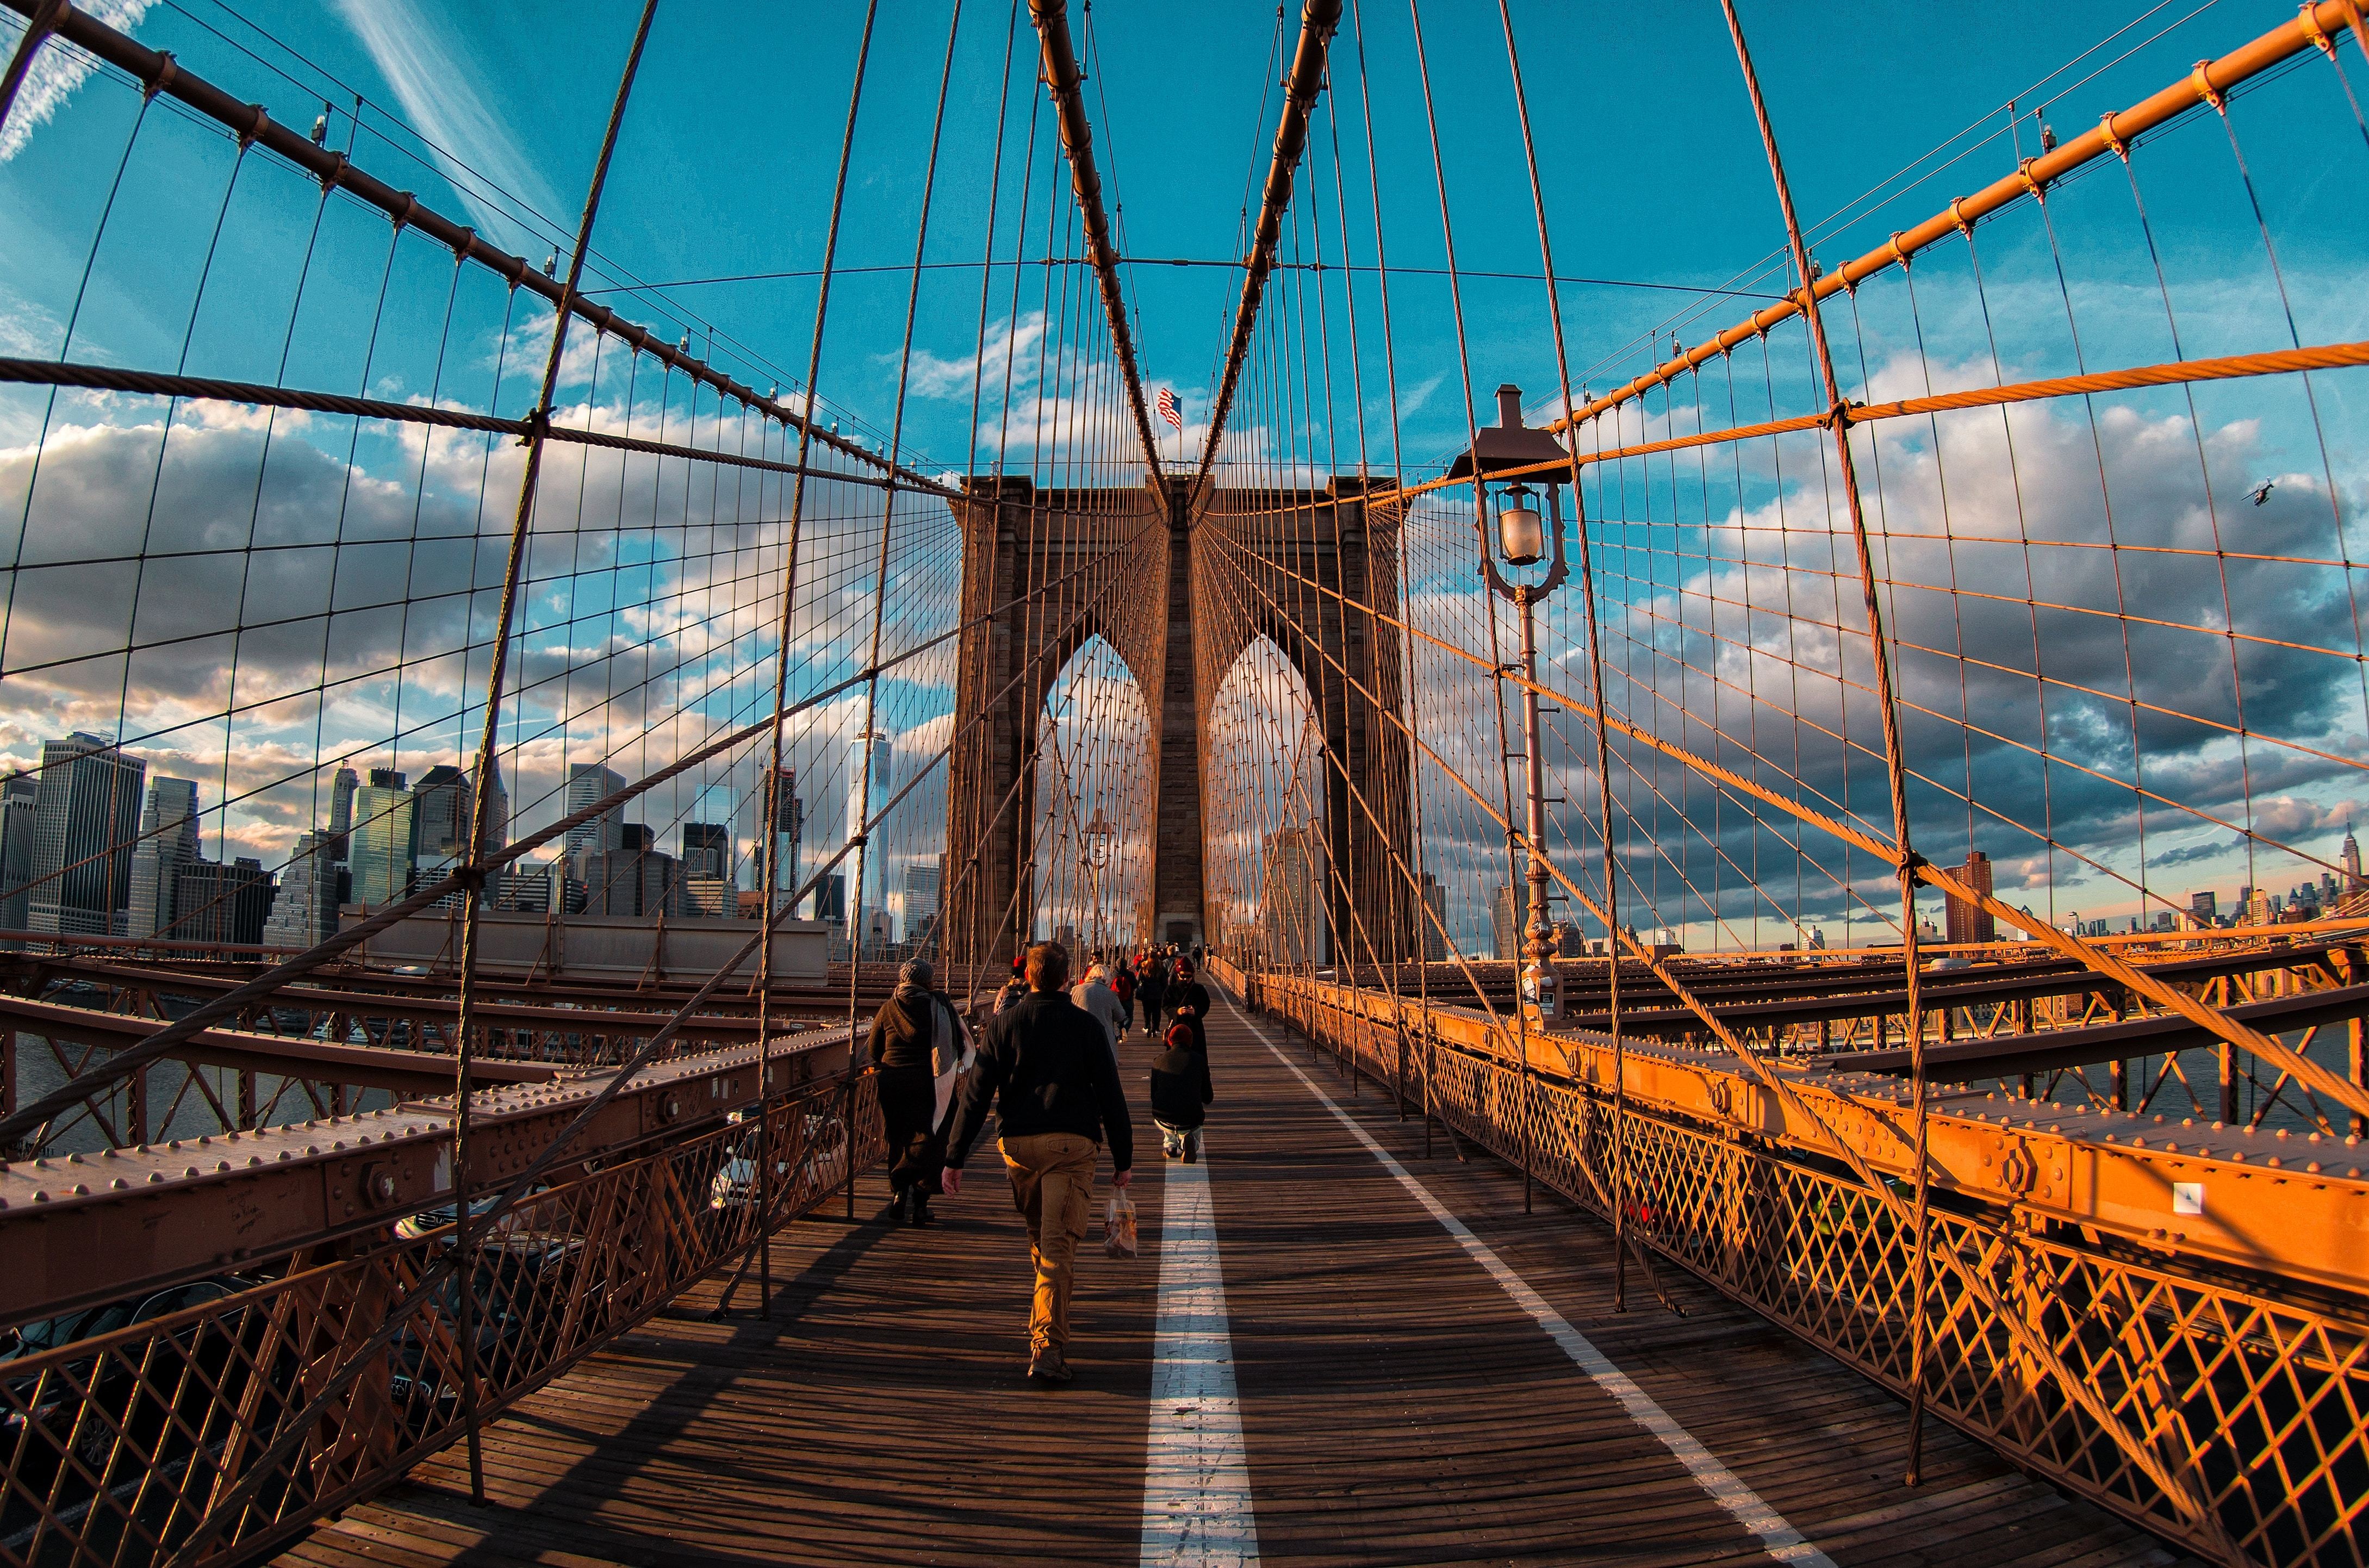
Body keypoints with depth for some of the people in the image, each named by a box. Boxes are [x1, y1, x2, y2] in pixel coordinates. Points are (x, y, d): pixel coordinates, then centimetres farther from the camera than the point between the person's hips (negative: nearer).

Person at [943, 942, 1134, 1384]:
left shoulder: (1004, 1024, 4)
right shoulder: (1086, 1026, 2)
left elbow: (976, 1094, 1)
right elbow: (1111, 1096, 3)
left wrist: (955, 1157, 4)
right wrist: (1123, 1159, 10)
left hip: (1019, 1144, 2)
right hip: (1072, 1145, -2)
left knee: (1039, 1234, 22)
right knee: (1059, 1244, -4)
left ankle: (1045, 1311, 40)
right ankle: (1048, 1348, -12)